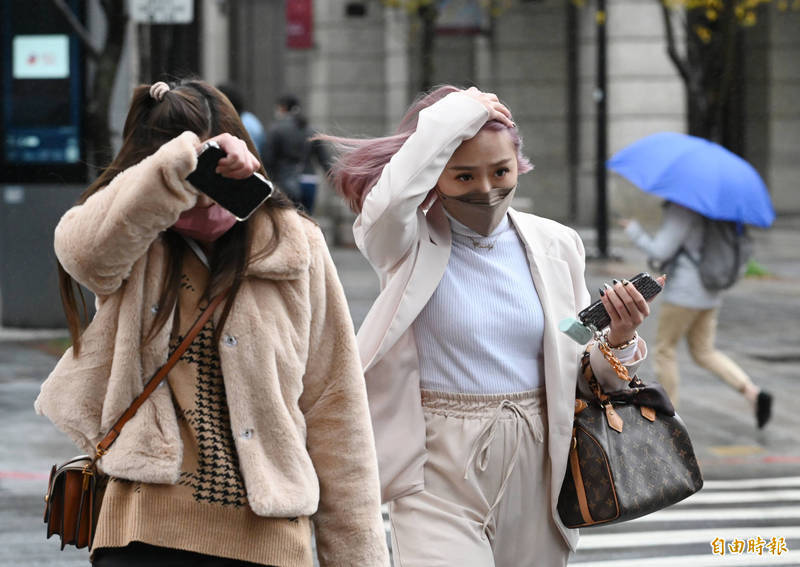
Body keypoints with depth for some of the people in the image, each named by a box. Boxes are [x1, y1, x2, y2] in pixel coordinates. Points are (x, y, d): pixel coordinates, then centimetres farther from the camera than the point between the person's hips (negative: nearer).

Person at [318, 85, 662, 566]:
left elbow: (584, 370, 13)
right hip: (441, 476, -4)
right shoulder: (409, 245, -4)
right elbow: (393, 197, -29)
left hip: (536, 472, 4)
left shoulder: (555, 245, 8)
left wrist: (619, 340, -10)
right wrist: (460, 111, -17)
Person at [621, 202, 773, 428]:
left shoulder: (681, 209, -18)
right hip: (709, 293, 9)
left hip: (685, 290, -9)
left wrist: (634, 231, -5)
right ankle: (753, 393, -6)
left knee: (664, 349, 7)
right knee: (704, 353, 12)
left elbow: (660, 251, -19)